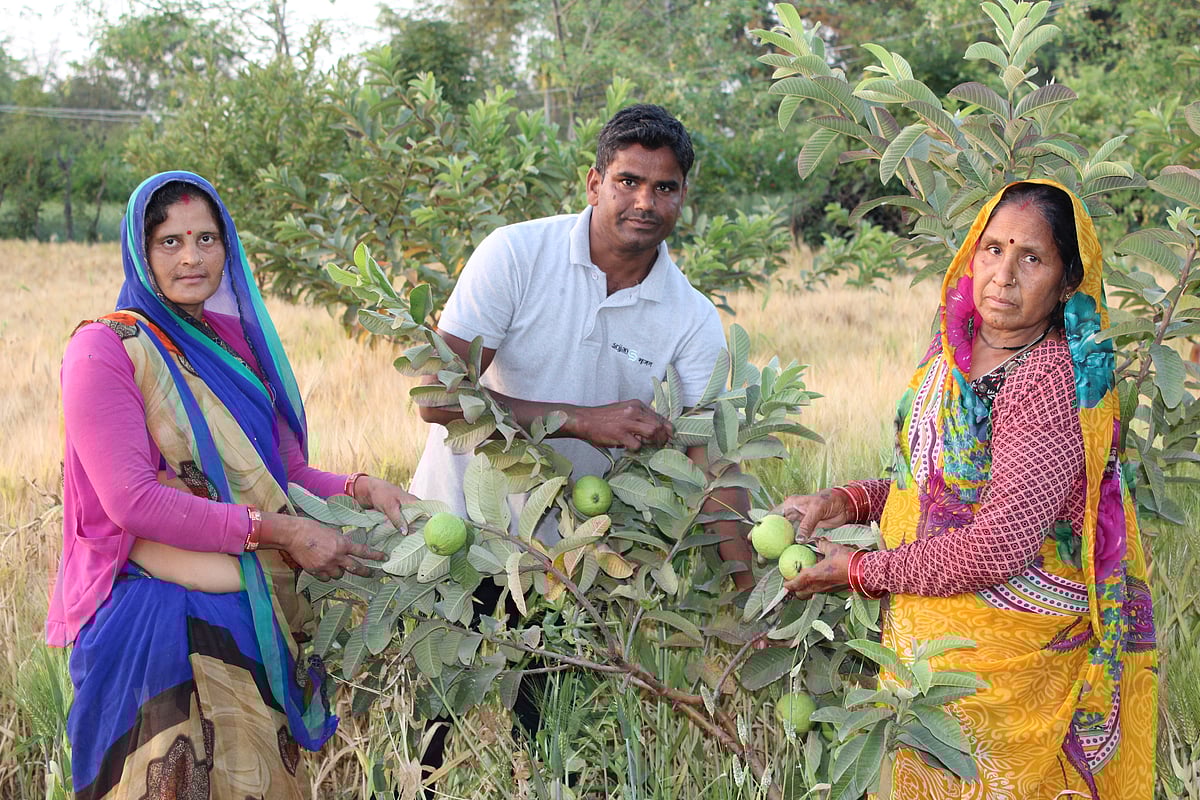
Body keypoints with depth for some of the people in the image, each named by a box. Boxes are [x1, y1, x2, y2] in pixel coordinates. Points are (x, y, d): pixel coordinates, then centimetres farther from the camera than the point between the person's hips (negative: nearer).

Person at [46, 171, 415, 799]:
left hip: (260, 617, 6)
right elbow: (133, 500, -17)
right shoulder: (105, 350, -9)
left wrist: (357, 488, -6)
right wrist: (277, 532, -19)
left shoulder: (236, 344, 10)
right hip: (163, 622, -6)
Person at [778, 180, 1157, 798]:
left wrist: (860, 571, -16)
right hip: (922, 626, 7)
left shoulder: (1052, 383, -23)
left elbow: (994, 550, -26)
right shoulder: (956, 349, 2)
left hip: (1006, 651, -7)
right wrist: (849, 502, -1)